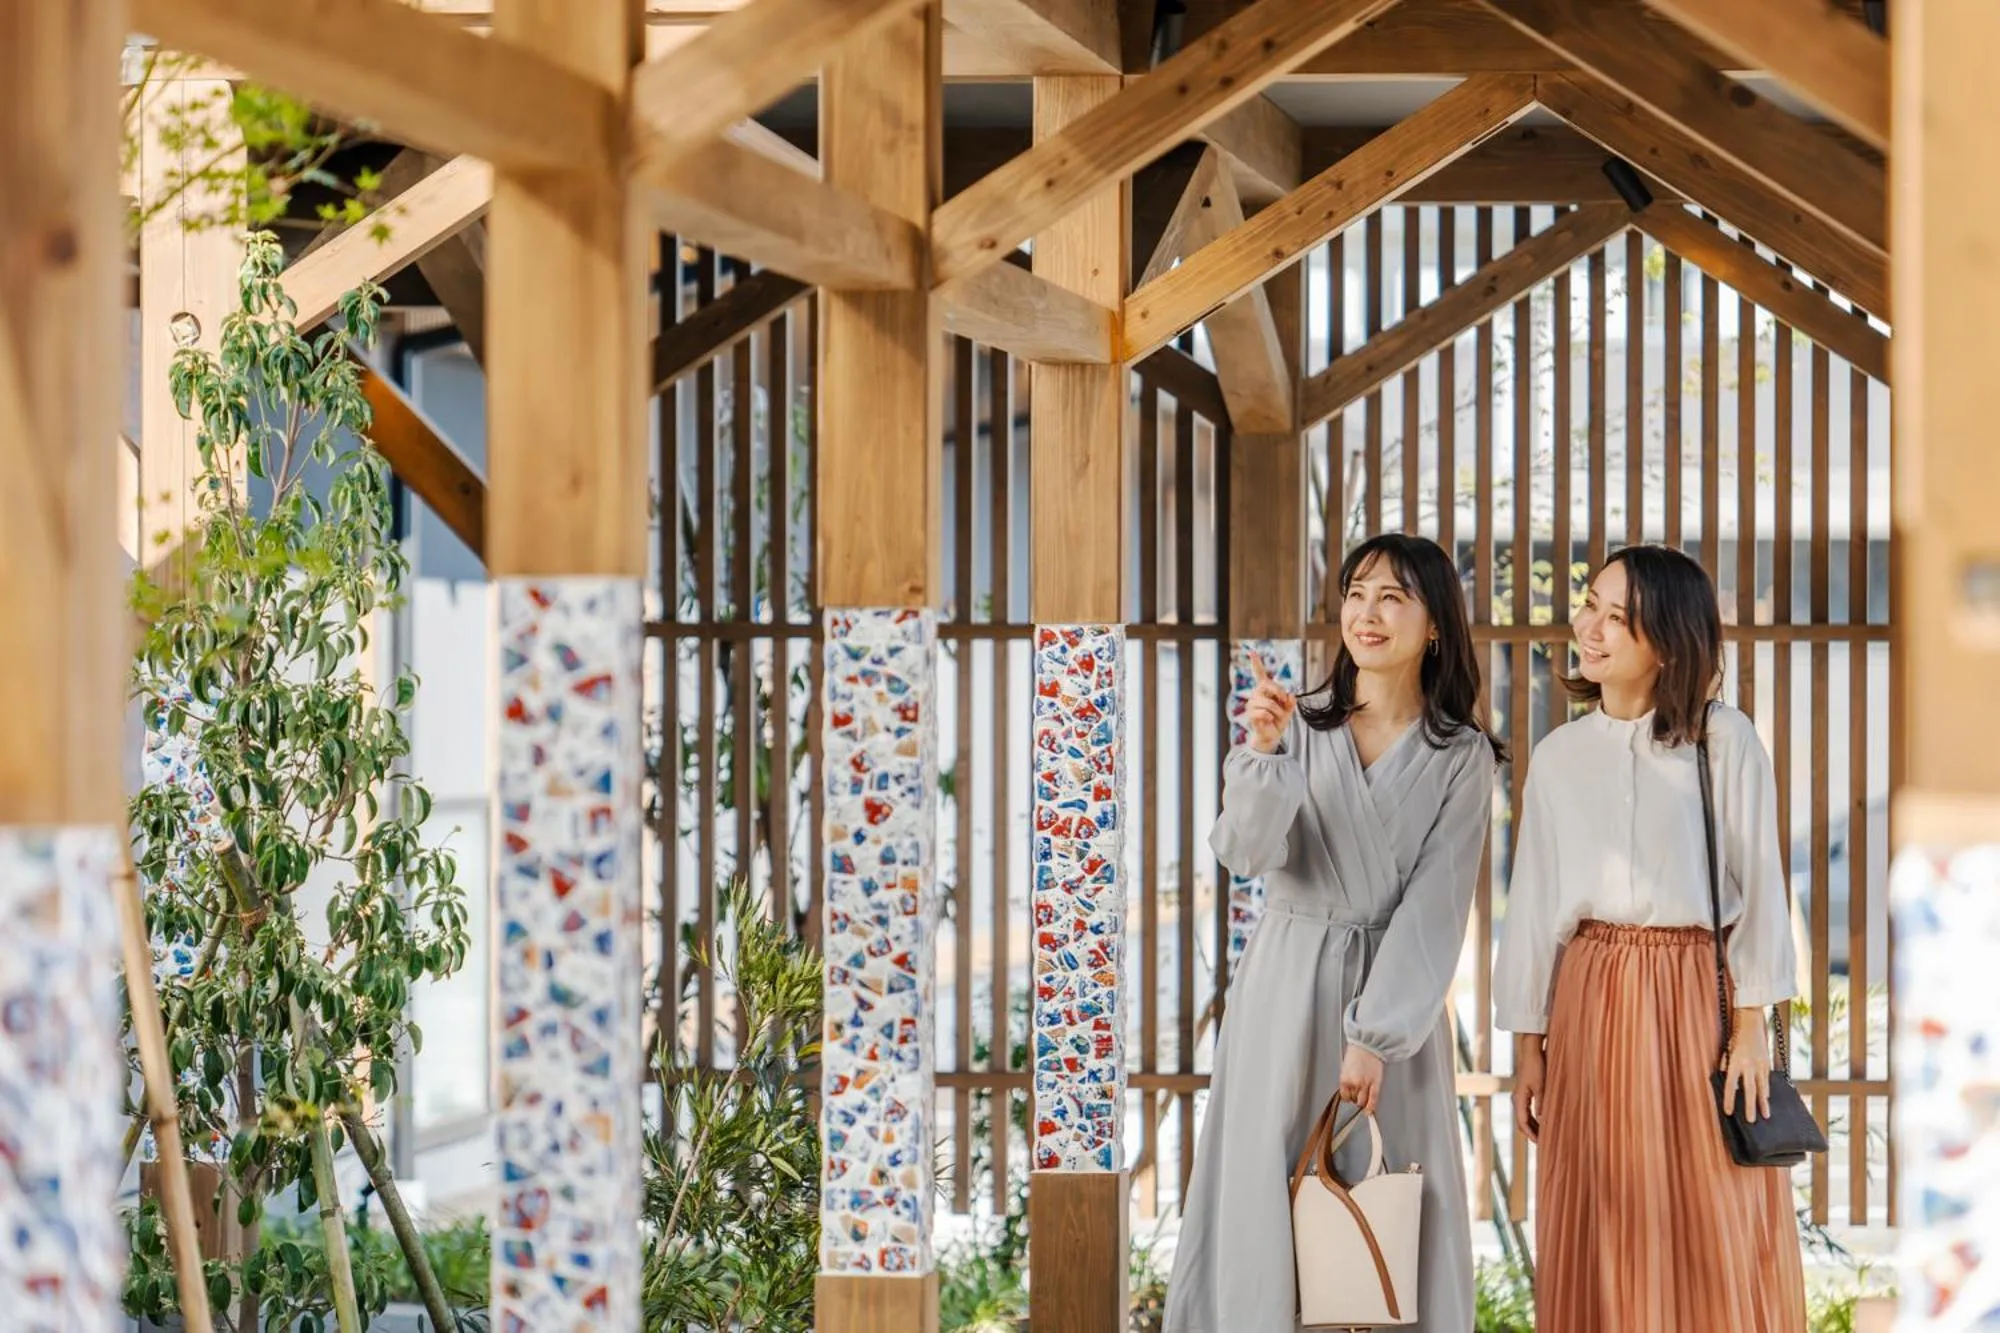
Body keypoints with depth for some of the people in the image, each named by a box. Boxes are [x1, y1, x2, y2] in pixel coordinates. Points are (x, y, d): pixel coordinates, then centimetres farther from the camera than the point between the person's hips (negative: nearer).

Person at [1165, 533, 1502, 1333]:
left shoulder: (1460, 756, 0)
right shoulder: (1297, 724, 2)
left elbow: (1436, 905, -6)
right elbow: (1247, 853, -10)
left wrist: (1374, 1035, -13)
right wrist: (1262, 753, -27)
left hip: (1397, 993, 0)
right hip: (1286, 986, 1)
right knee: (1264, 1194, 0)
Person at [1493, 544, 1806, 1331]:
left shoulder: (1726, 743, -3)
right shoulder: (1558, 756, 7)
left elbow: (1759, 883, -3)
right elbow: (1533, 904, 9)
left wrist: (1751, 1025, -7)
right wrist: (1527, 1043, 7)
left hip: (1700, 994, -3)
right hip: (1593, 1000, 3)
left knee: (1717, 1236, 1)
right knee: (1603, 1237, 6)